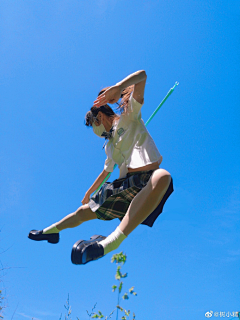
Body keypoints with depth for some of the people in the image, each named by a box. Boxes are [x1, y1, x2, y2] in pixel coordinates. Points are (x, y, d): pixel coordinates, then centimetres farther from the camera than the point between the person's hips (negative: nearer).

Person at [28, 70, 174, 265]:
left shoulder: (130, 115, 6)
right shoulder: (110, 145, 25)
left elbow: (142, 75, -7)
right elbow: (106, 171, 39)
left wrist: (118, 87, -26)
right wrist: (89, 192, 50)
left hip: (146, 180, -8)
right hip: (125, 186, 8)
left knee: (162, 177, -45)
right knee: (84, 211, 18)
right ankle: (52, 231, 45)